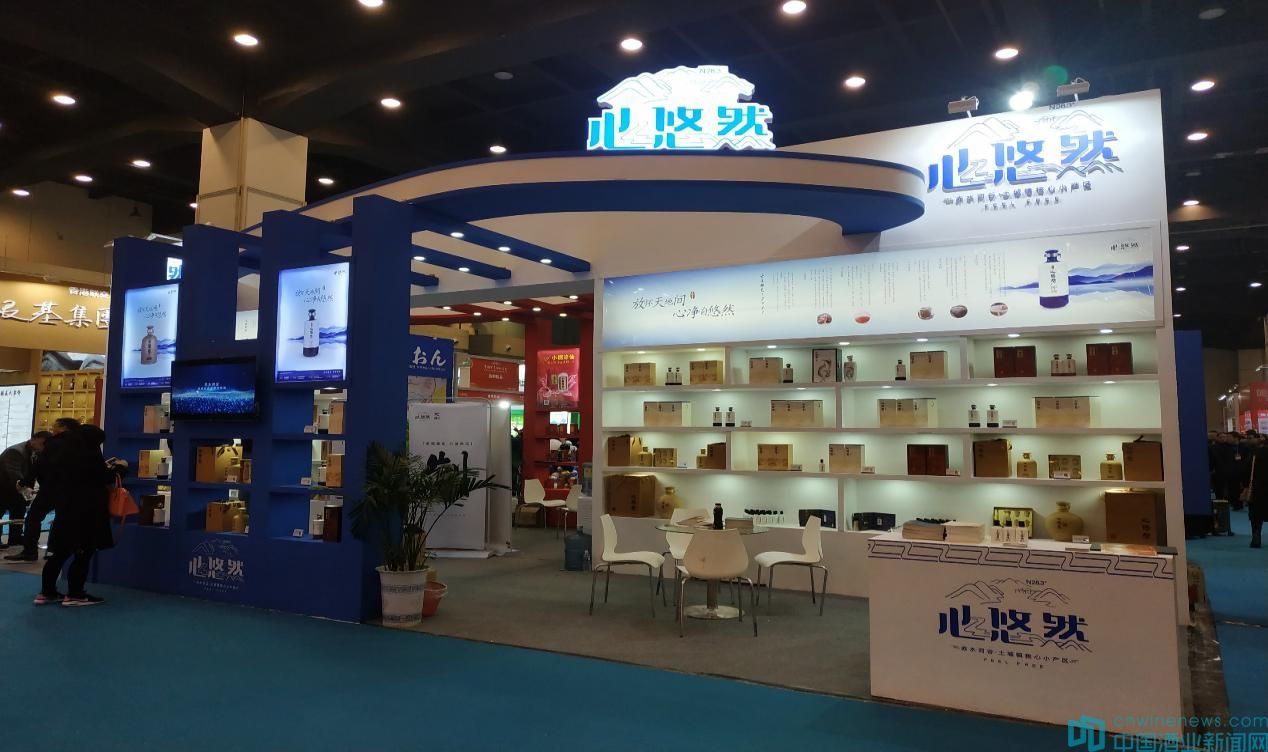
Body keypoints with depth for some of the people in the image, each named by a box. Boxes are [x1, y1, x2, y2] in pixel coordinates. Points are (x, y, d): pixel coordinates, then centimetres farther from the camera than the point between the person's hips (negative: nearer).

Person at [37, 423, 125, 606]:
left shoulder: (65, 455, 10)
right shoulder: (90, 455, -15)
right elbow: (107, 478, -7)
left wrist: (106, 466, 22)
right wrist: (120, 467, 9)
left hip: (66, 508, 9)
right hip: (87, 511, -9)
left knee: (61, 552, 13)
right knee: (84, 553, -2)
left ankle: (47, 592, 16)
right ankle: (74, 595, -1)